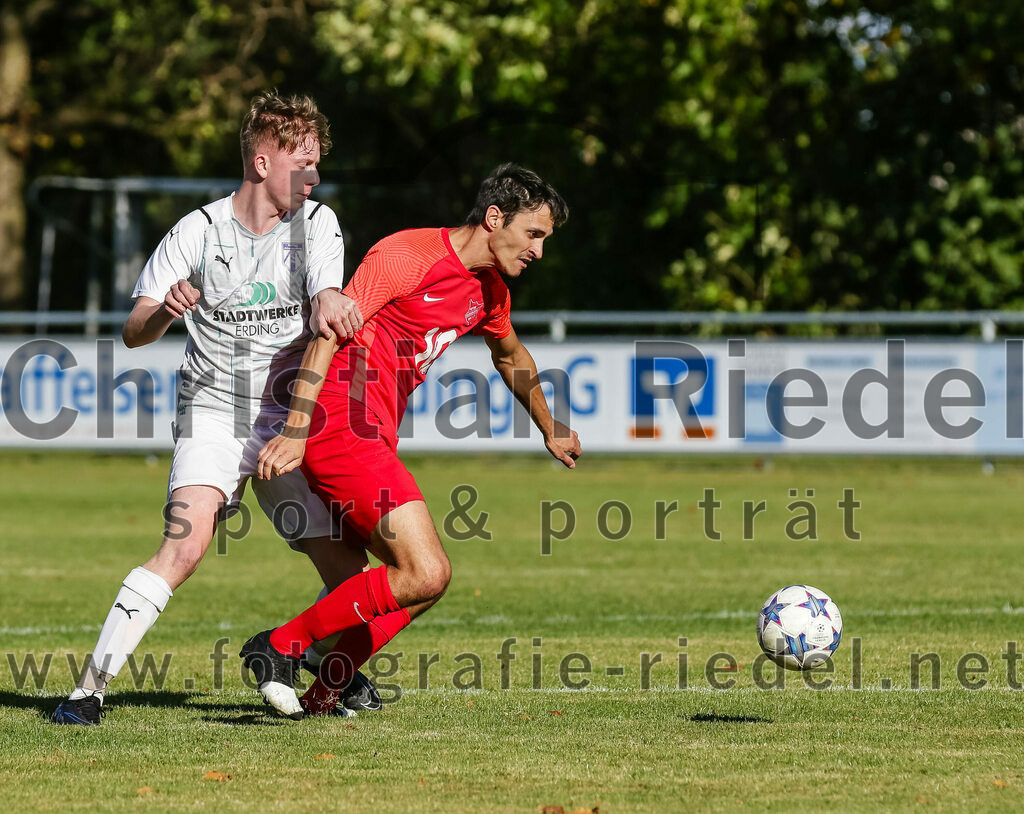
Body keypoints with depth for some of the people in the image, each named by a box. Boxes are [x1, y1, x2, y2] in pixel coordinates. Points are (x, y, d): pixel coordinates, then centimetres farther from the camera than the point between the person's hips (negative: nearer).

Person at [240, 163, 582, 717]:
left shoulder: (490, 291, 16)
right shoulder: (409, 255, -12)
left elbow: (511, 357, 38)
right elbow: (330, 330, -19)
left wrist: (550, 431, 50)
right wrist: (296, 431, -27)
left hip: (373, 440, 10)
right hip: (341, 420, -10)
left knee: (420, 578, 9)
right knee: (426, 574, -18)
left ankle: (321, 697, 15)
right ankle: (279, 647, -9)